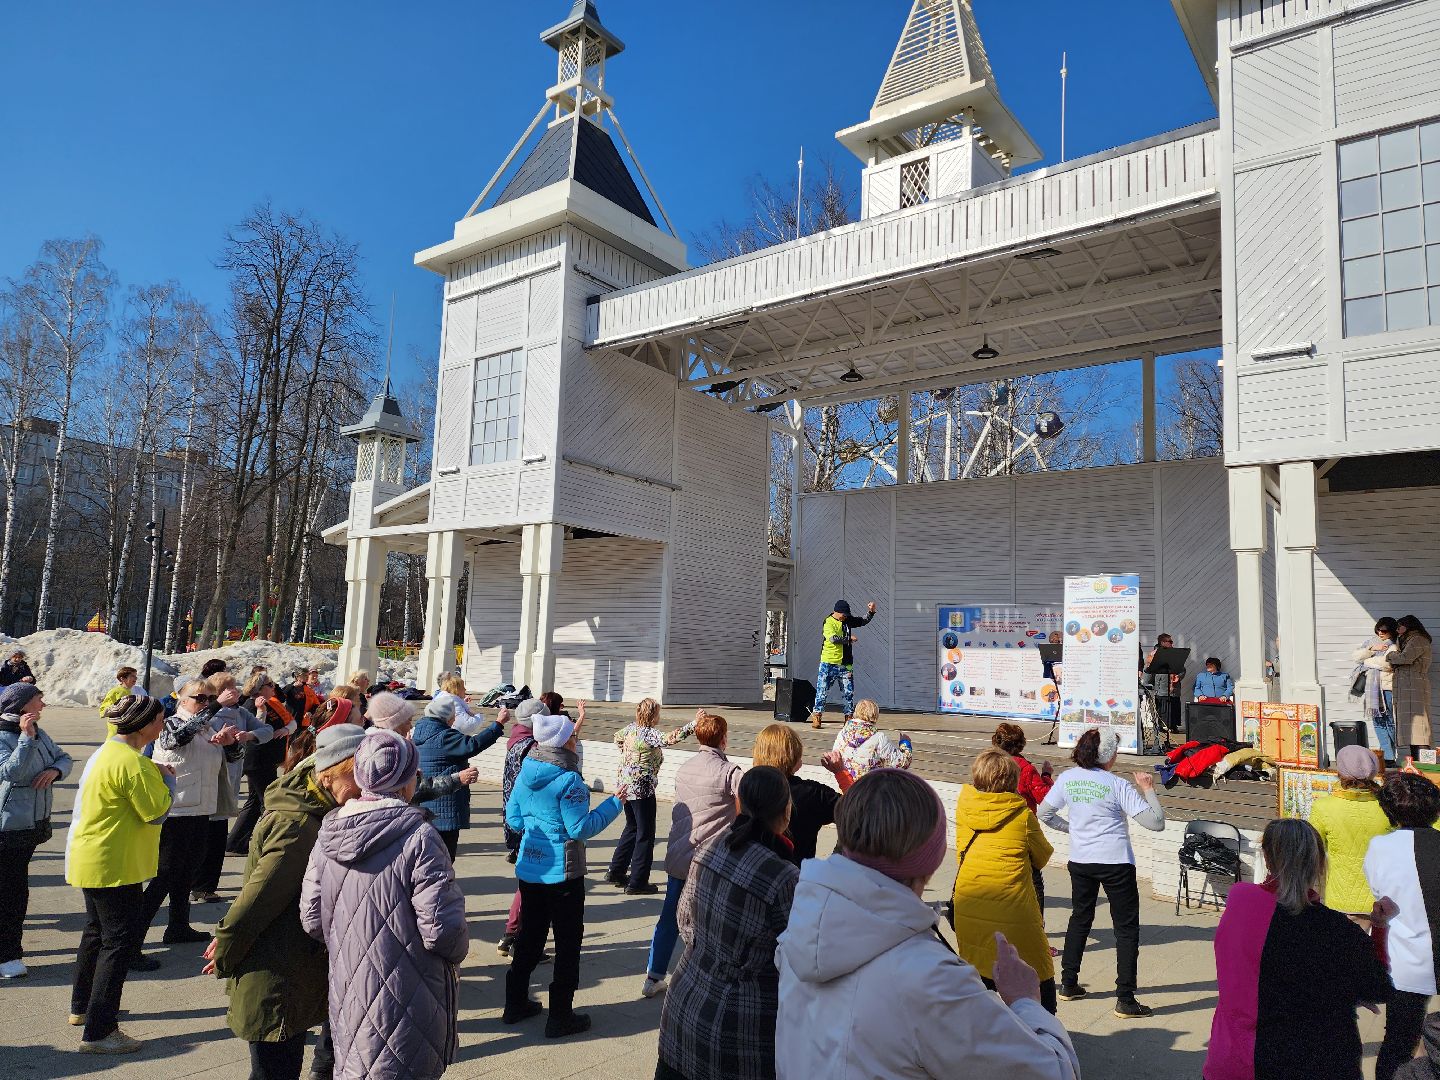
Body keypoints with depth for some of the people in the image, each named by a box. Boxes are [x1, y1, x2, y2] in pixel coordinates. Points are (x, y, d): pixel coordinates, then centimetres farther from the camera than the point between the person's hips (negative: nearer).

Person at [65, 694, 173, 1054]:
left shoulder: (106, 752, 9)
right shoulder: (131, 762, -25)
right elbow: (158, 812, -21)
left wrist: (157, 776, 3)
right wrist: (168, 779, -7)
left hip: (91, 859, 11)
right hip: (113, 865, -11)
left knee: (97, 931, 24)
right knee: (121, 940, -5)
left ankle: (81, 1007, 39)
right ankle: (98, 1032, -1)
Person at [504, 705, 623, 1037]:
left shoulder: (526, 773, 1)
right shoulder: (567, 780, -21)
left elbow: (513, 818, 9)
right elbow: (581, 828, -20)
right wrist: (613, 804, -10)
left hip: (528, 869, 7)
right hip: (562, 873, -7)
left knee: (530, 936, 20)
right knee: (568, 942, 5)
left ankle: (515, 1004, 30)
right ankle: (560, 1016, 11)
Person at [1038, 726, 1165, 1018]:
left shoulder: (1067, 778, -1)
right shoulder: (1117, 786, -13)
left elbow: (1044, 813, 8)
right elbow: (1156, 823, -15)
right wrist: (1149, 789, -4)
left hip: (1080, 860, 5)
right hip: (1116, 862, -4)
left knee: (1080, 918, 20)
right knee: (1126, 927, 6)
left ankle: (1068, 983, 26)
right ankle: (1125, 1000, 6)